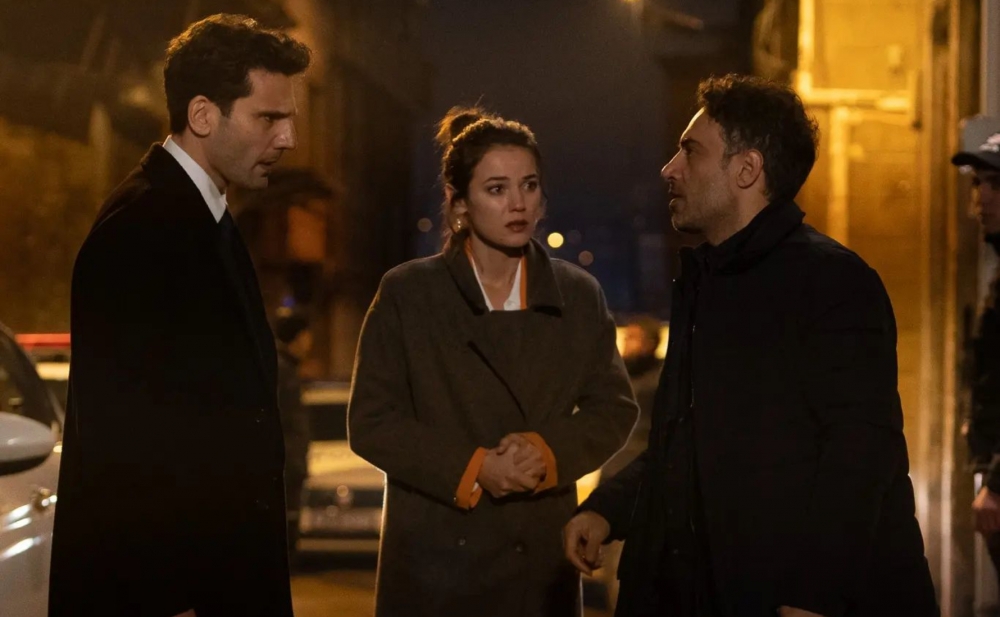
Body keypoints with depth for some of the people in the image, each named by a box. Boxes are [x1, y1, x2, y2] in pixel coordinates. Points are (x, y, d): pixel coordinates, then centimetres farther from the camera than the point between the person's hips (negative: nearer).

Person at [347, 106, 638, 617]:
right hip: (437, 554, -2)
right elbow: (371, 421, -3)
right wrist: (471, 468, -15)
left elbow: (614, 409, 7)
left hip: (543, 555, 2)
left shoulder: (578, 295, 7)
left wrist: (550, 450, -13)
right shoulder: (407, 293, 0)